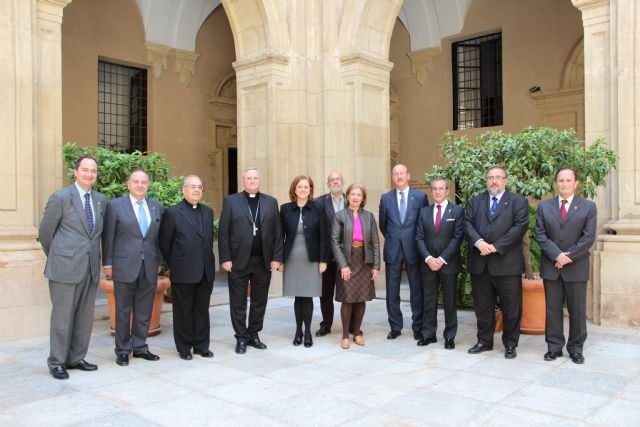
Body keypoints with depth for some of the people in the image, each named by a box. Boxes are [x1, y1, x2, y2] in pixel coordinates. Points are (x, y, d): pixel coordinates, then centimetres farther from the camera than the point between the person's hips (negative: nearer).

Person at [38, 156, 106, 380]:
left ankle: (76, 358, 23)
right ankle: (56, 362, 14)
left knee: (85, 316, 11)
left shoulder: (100, 200, 9)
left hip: (91, 267, 5)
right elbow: (45, 231, 2)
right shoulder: (61, 197, -5)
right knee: (62, 316, 2)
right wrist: (56, 257, 11)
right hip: (66, 266, -5)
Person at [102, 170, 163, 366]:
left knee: (144, 311, 9)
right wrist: (107, 263, -4)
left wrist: (159, 262, 8)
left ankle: (140, 347, 21)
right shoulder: (115, 205, -1)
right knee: (123, 310, 6)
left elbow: (159, 237, 11)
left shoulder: (156, 207, 9)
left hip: (149, 267, 3)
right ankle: (122, 350, 17)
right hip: (125, 266, -3)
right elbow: (108, 237, -1)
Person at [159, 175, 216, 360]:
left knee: (202, 310, 11)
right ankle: (184, 348, 19)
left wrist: (209, 261, 11)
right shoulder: (172, 213, -5)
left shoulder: (208, 212, 10)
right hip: (183, 272, -4)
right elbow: (164, 243, -1)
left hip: (206, 271, 4)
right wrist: (173, 264, 4)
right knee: (184, 311, 7)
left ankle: (202, 345, 22)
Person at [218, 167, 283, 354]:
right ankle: (241, 338, 17)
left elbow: (277, 232, 5)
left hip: (264, 261, 2)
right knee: (238, 302, 5)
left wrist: (276, 257, -2)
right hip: (238, 260, -2)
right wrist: (225, 258, -9)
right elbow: (223, 232, -2)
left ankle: (254, 335, 23)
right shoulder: (231, 201, 2)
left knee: (259, 301, 10)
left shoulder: (271, 202, 8)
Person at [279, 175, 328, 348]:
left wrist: (323, 260, -5)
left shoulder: (318, 209, 1)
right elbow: (280, 236, 4)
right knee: (298, 297, 5)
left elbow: (324, 236, 0)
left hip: (311, 260, -1)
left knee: (308, 297, 1)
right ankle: (298, 330, 18)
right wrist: (280, 260, 1)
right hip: (292, 260, 1)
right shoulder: (285, 209, 3)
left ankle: (307, 331, 14)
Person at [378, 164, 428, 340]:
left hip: (413, 249, -1)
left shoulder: (420, 197, 0)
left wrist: (418, 242, 5)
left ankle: (418, 327, 16)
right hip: (392, 249, 2)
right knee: (392, 290, 6)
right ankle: (395, 326, 17)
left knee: (416, 289, 5)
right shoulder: (386, 198, 5)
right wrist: (391, 239, 12)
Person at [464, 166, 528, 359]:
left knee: (511, 307, 4)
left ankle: (510, 344, 18)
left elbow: (520, 226, -9)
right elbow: (468, 223, 5)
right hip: (479, 263, 4)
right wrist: (478, 241, -15)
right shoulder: (475, 201, 15)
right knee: (482, 306, 12)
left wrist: (496, 246, -15)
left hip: (507, 262, -3)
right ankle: (484, 341, 24)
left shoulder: (518, 201, 3)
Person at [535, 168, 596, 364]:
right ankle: (554, 346, 16)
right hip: (551, 266, 1)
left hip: (576, 267, -1)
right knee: (552, 309, 7)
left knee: (577, 310, 5)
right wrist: (556, 255, -12)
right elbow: (540, 235, 0)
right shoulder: (544, 207, 7)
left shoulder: (588, 207, 2)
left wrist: (568, 256, -13)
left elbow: (588, 237, -5)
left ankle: (576, 348, 17)